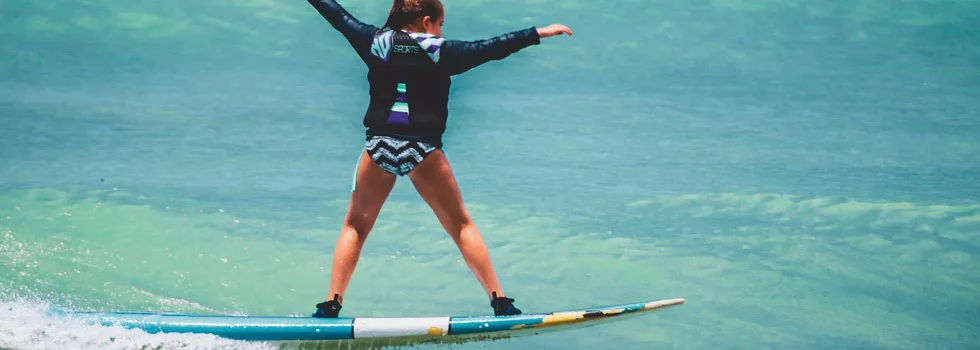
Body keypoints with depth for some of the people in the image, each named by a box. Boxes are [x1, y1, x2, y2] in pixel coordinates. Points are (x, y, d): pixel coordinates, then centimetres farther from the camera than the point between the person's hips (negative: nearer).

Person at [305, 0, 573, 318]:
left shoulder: (377, 42, 7)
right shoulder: (441, 51, 1)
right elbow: (490, 49, 0)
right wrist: (540, 33, 5)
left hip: (379, 147, 2)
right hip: (422, 149, -2)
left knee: (355, 226, 13)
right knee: (461, 225, 7)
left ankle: (331, 305, 1)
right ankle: (500, 303, 4)